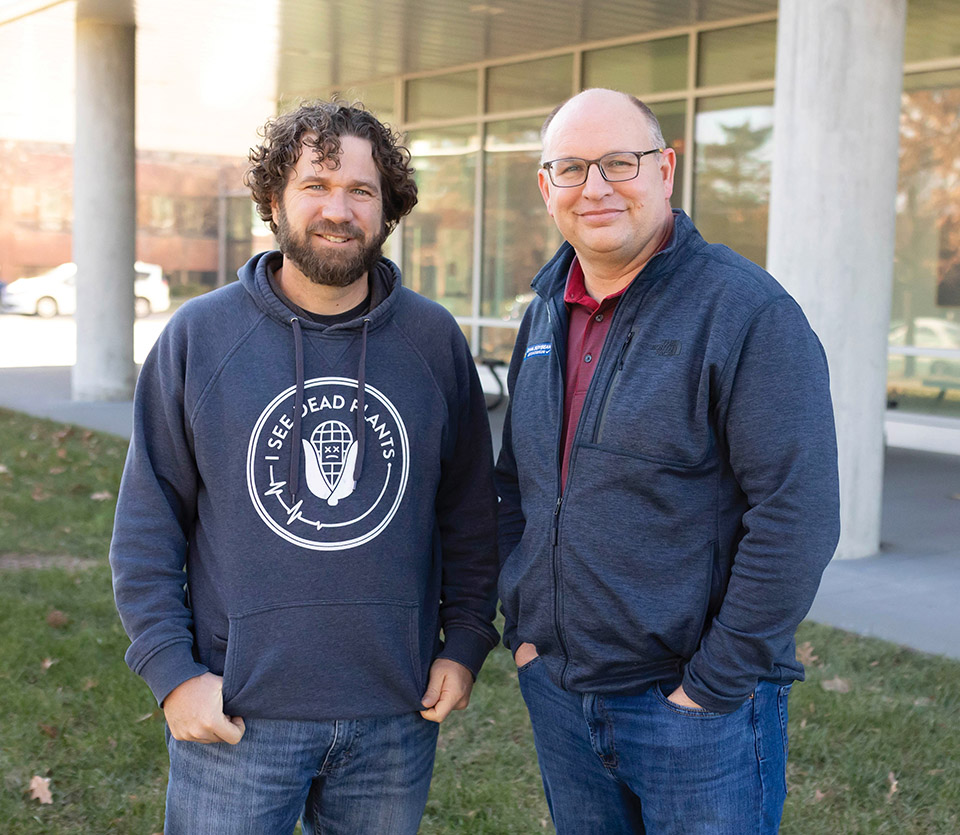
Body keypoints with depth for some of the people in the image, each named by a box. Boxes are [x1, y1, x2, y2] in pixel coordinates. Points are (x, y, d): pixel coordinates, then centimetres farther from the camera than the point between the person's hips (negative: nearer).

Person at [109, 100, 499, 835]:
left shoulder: (435, 340, 2)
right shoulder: (198, 335, -2)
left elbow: (471, 511, 8)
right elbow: (148, 520, -2)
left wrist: (466, 643, 2)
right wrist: (172, 668, -8)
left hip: (396, 714, 2)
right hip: (234, 716, -1)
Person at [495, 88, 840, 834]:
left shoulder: (748, 312, -15)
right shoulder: (546, 312, 7)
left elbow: (796, 517, -19)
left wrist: (715, 686, -16)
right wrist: (521, 628, 8)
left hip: (694, 710, -6)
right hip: (556, 690, 6)